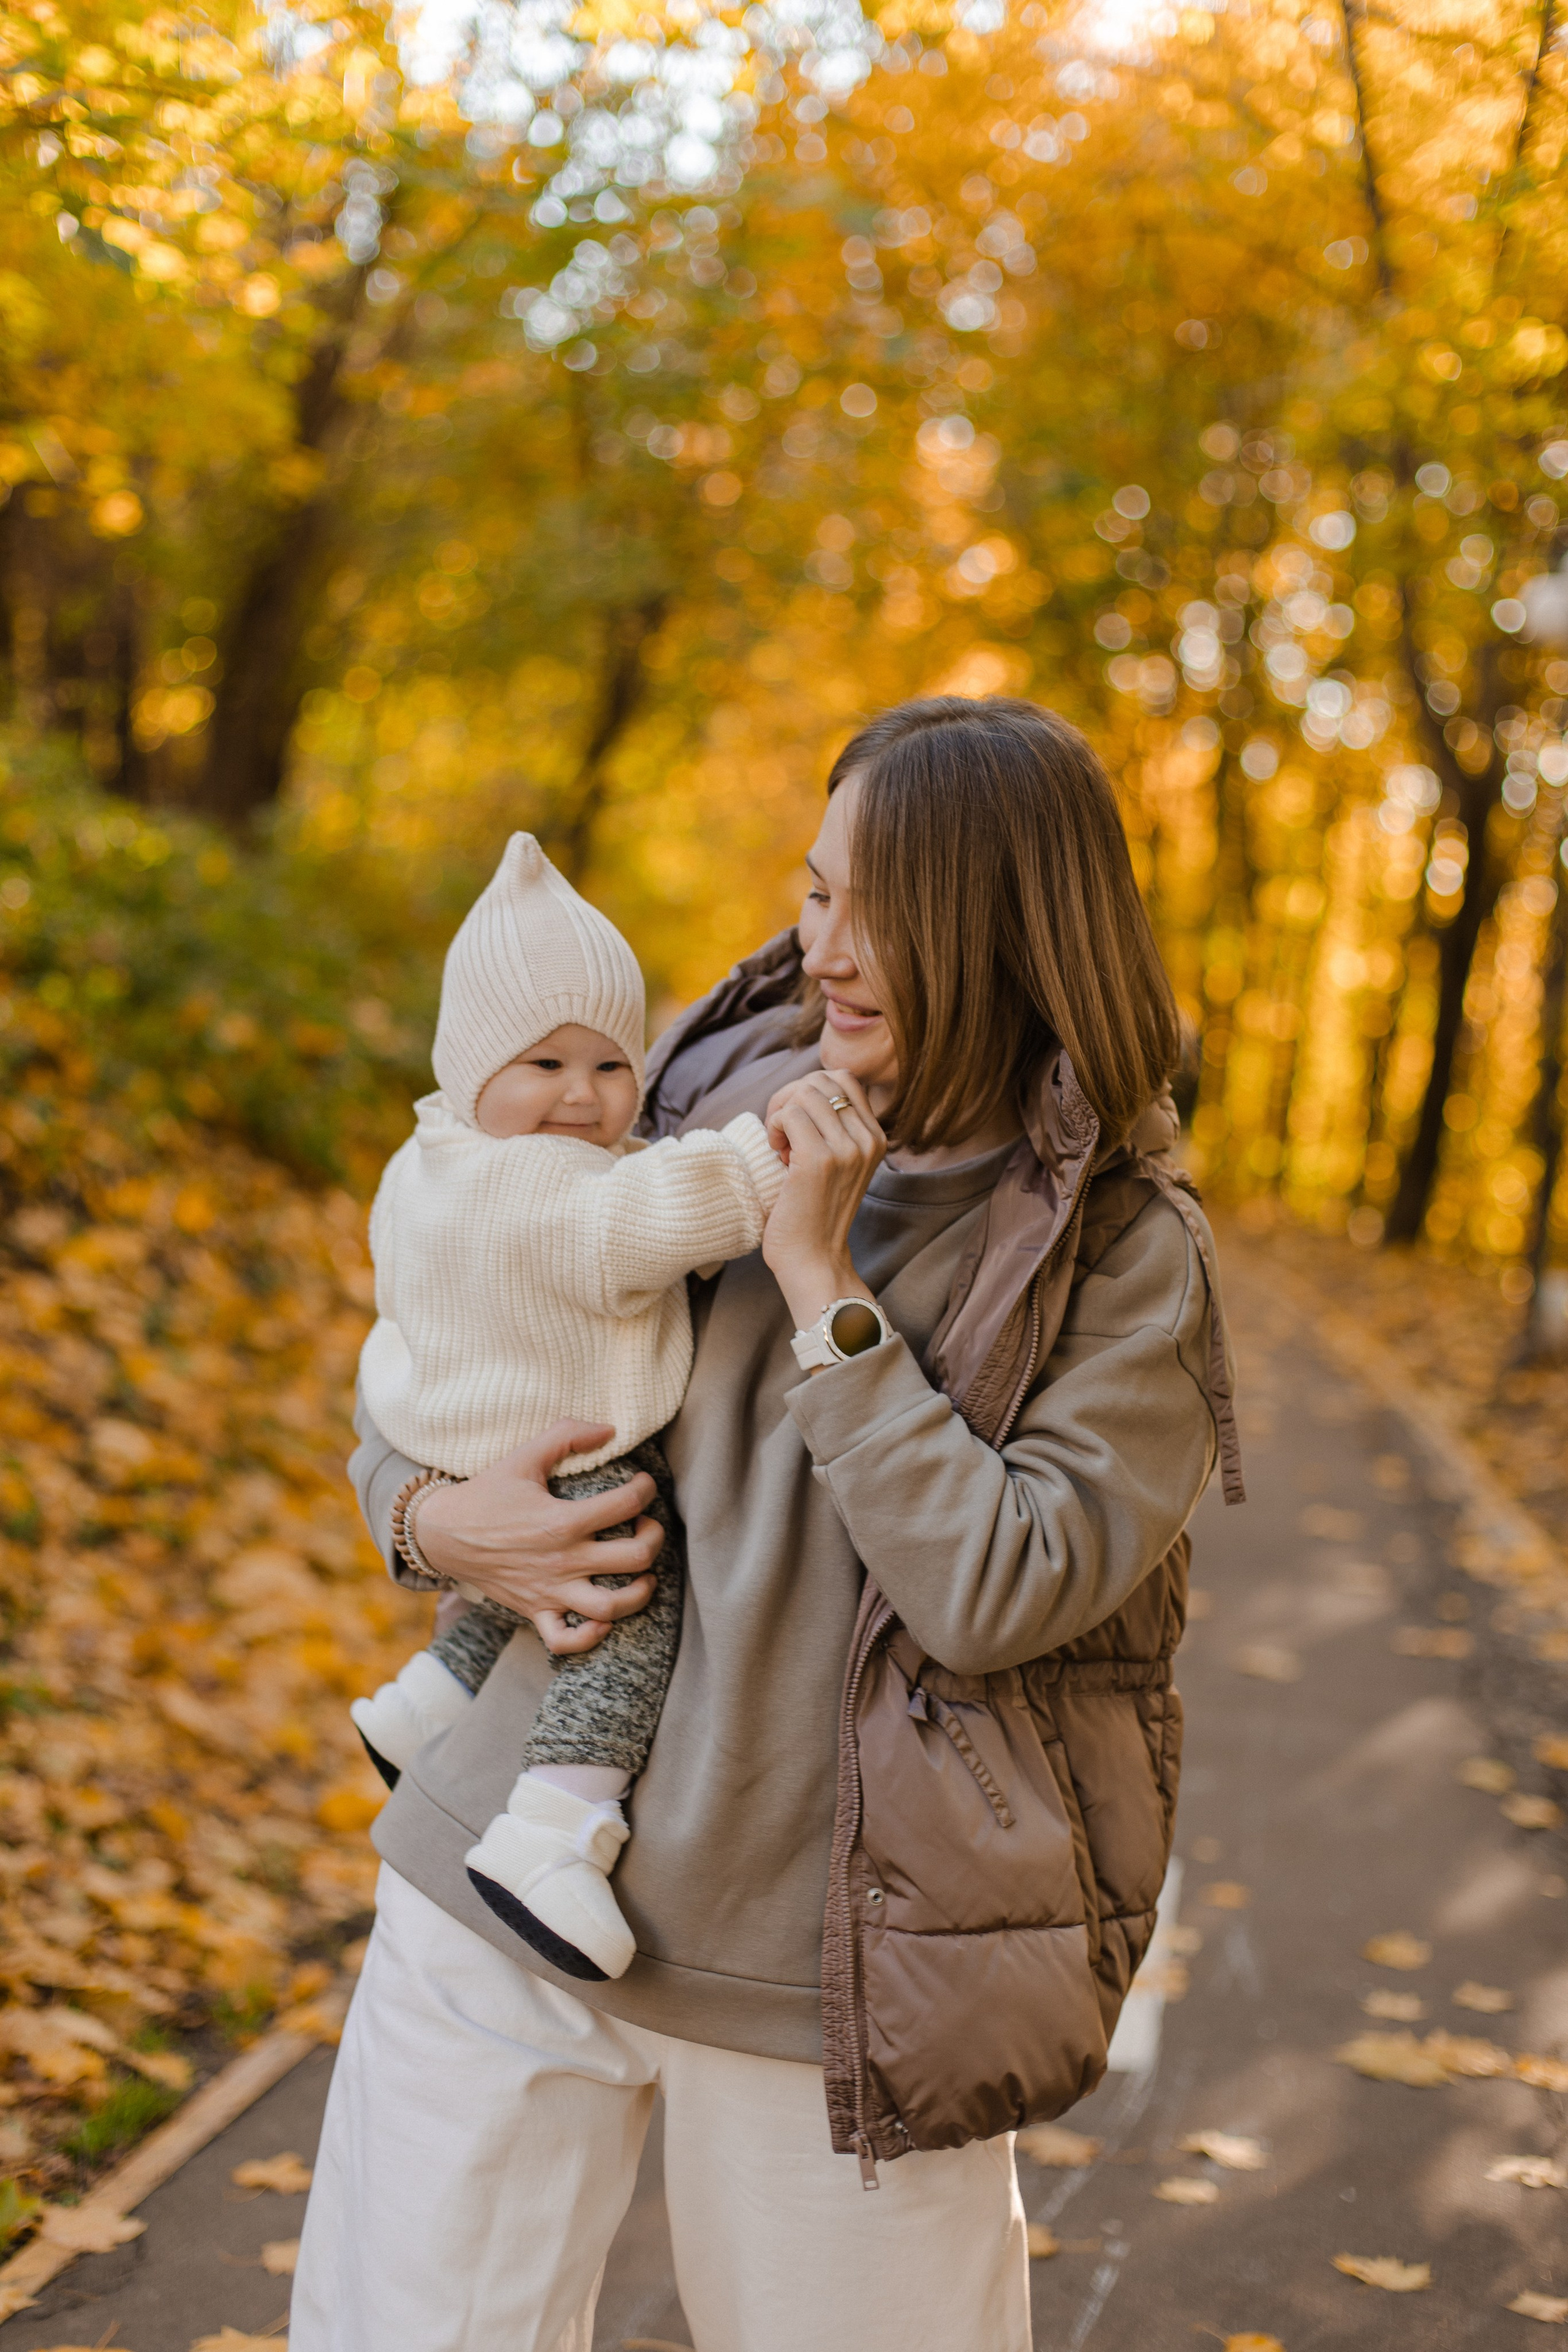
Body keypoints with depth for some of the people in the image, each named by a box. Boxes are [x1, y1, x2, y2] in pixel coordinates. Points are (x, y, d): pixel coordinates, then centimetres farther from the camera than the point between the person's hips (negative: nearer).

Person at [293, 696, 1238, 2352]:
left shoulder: (1128, 1254, -6)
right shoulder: (704, 1091, 3)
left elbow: (995, 1592, -17)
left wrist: (820, 1283, -17)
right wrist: (430, 1514, -6)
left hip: (824, 1953, -2)